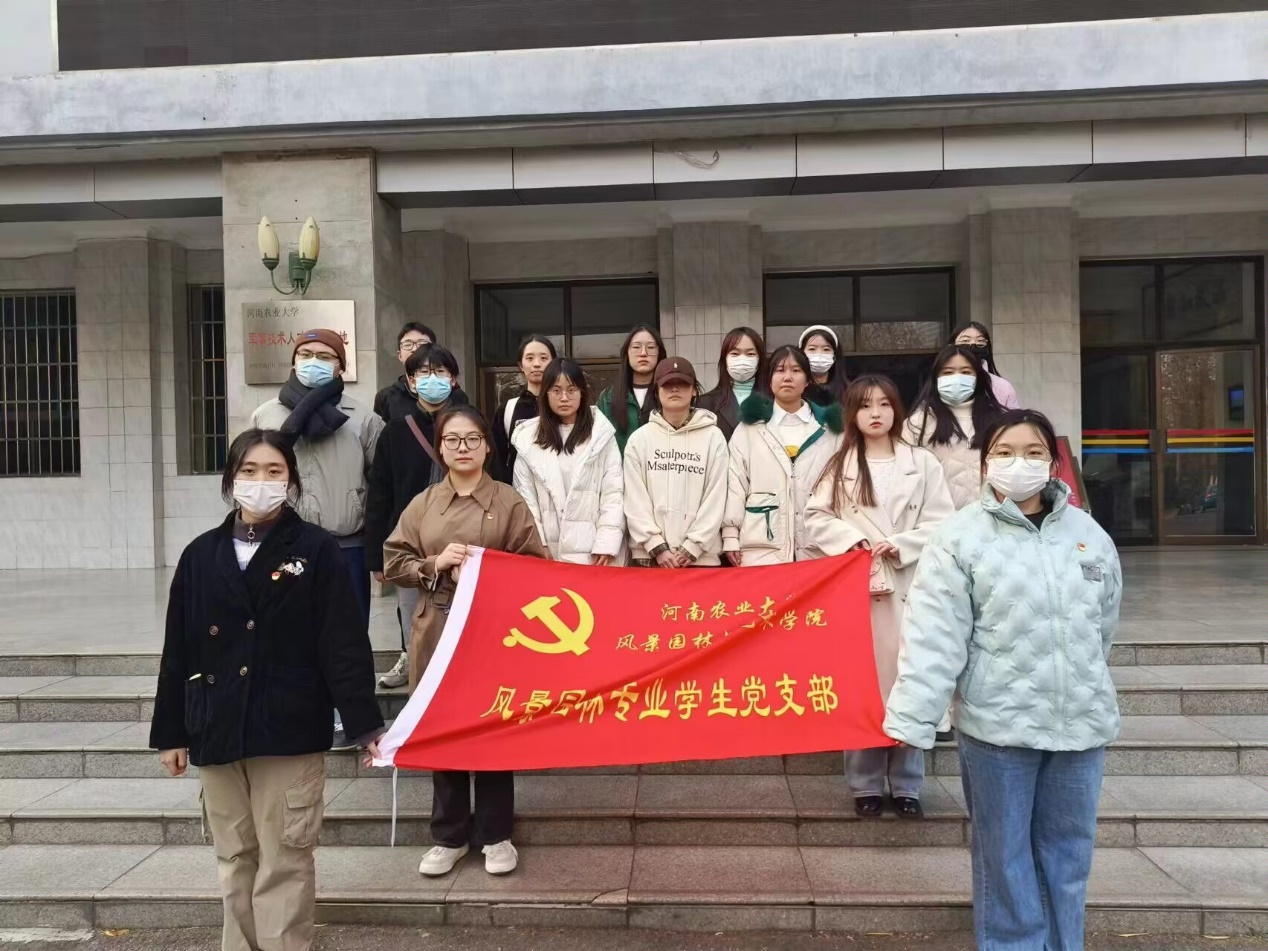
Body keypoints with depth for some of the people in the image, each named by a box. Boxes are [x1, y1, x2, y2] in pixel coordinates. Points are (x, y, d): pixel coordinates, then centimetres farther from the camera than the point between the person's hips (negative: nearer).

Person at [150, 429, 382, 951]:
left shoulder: (317, 550, -6)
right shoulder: (200, 554, 6)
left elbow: (345, 645, -9)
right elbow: (178, 651, 10)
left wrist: (367, 723, -12)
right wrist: (169, 731, 10)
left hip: (289, 731, -4)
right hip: (217, 731, 4)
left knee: (284, 862, 3)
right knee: (235, 860, 16)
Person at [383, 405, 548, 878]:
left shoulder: (509, 501, 0)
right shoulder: (422, 504, 7)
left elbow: (534, 566, -2)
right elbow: (393, 563, 6)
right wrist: (434, 565, -11)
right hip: (438, 631, 2)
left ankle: (495, 834, 23)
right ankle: (449, 835, 25)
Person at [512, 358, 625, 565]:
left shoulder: (601, 433, 0)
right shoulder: (528, 438, 6)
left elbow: (614, 493, -3)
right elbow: (525, 497, 5)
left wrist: (607, 544, -10)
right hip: (548, 551, 1)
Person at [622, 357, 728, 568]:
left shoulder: (713, 437, 3)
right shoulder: (639, 439, 5)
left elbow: (715, 499, -1)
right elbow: (635, 501, 1)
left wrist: (692, 548, -8)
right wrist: (657, 547, -8)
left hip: (701, 556, -1)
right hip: (649, 555, 1)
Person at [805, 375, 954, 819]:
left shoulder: (923, 463, 6)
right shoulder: (839, 465, 8)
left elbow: (941, 522, 1)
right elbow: (816, 519, 4)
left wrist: (899, 546, -11)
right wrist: (854, 542, -11)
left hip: (910, 587, 0)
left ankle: (906, 785, 16)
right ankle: (866, 784, 15)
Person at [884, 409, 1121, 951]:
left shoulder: (1089, 534, 3)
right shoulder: (961, 537, -10)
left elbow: (1103, 627, 16)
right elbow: (935, 635, -15)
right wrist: (911, 719, -20)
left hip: (1081, 722, 4)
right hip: (997, 724, -4)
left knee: (1068, 851, 18)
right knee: (1004, 856, 11)